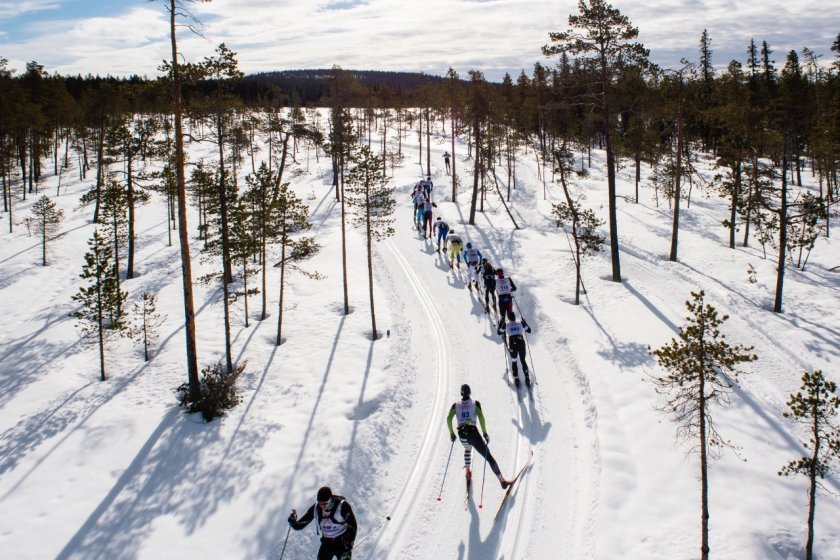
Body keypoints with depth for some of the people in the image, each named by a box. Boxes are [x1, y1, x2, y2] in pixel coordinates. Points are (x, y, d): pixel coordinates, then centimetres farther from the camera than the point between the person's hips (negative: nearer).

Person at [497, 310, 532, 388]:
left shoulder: (506, 324, 3)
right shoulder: (520, 323, 8)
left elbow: (499, 332, 16)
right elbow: (529, 330, 19)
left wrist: (500, 323, 26)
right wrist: (525, 323, 31)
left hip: (512, 345, -2)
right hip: (521, 343, 2)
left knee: (514, 362, 17)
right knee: (523, 361, 18)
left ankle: (516, 379, 6)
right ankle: (527, 378, 11)